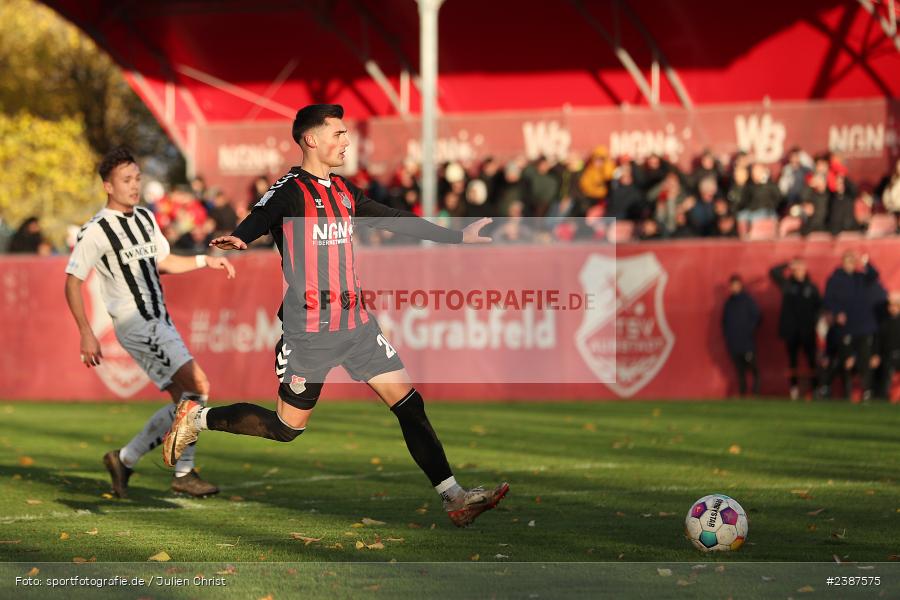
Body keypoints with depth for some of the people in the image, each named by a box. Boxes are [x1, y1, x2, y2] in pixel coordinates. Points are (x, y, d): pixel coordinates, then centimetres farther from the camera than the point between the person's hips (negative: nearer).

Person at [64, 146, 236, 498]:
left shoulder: (146, 219, 12)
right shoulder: (96, 231, -11)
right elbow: (72, 282, -11)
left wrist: (205, 261, 15)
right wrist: (86, 334, -17)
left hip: (160, 322, 9)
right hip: (135, 324, -9)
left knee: (184, 399, 7)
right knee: (199, 387, -16)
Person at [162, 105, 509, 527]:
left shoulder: (344, 191, 12)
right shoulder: (290, 191, -12)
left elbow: (396, 221, 22)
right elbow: (258, 220, -31)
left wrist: (457, 237, 25)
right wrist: (236, 239, -55)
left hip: (356, 323, 7)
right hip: (309, 330, -7)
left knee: (409, 403, 0)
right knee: (287, 427, 3)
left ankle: (455, 499, 1)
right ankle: (198, 418, 22)